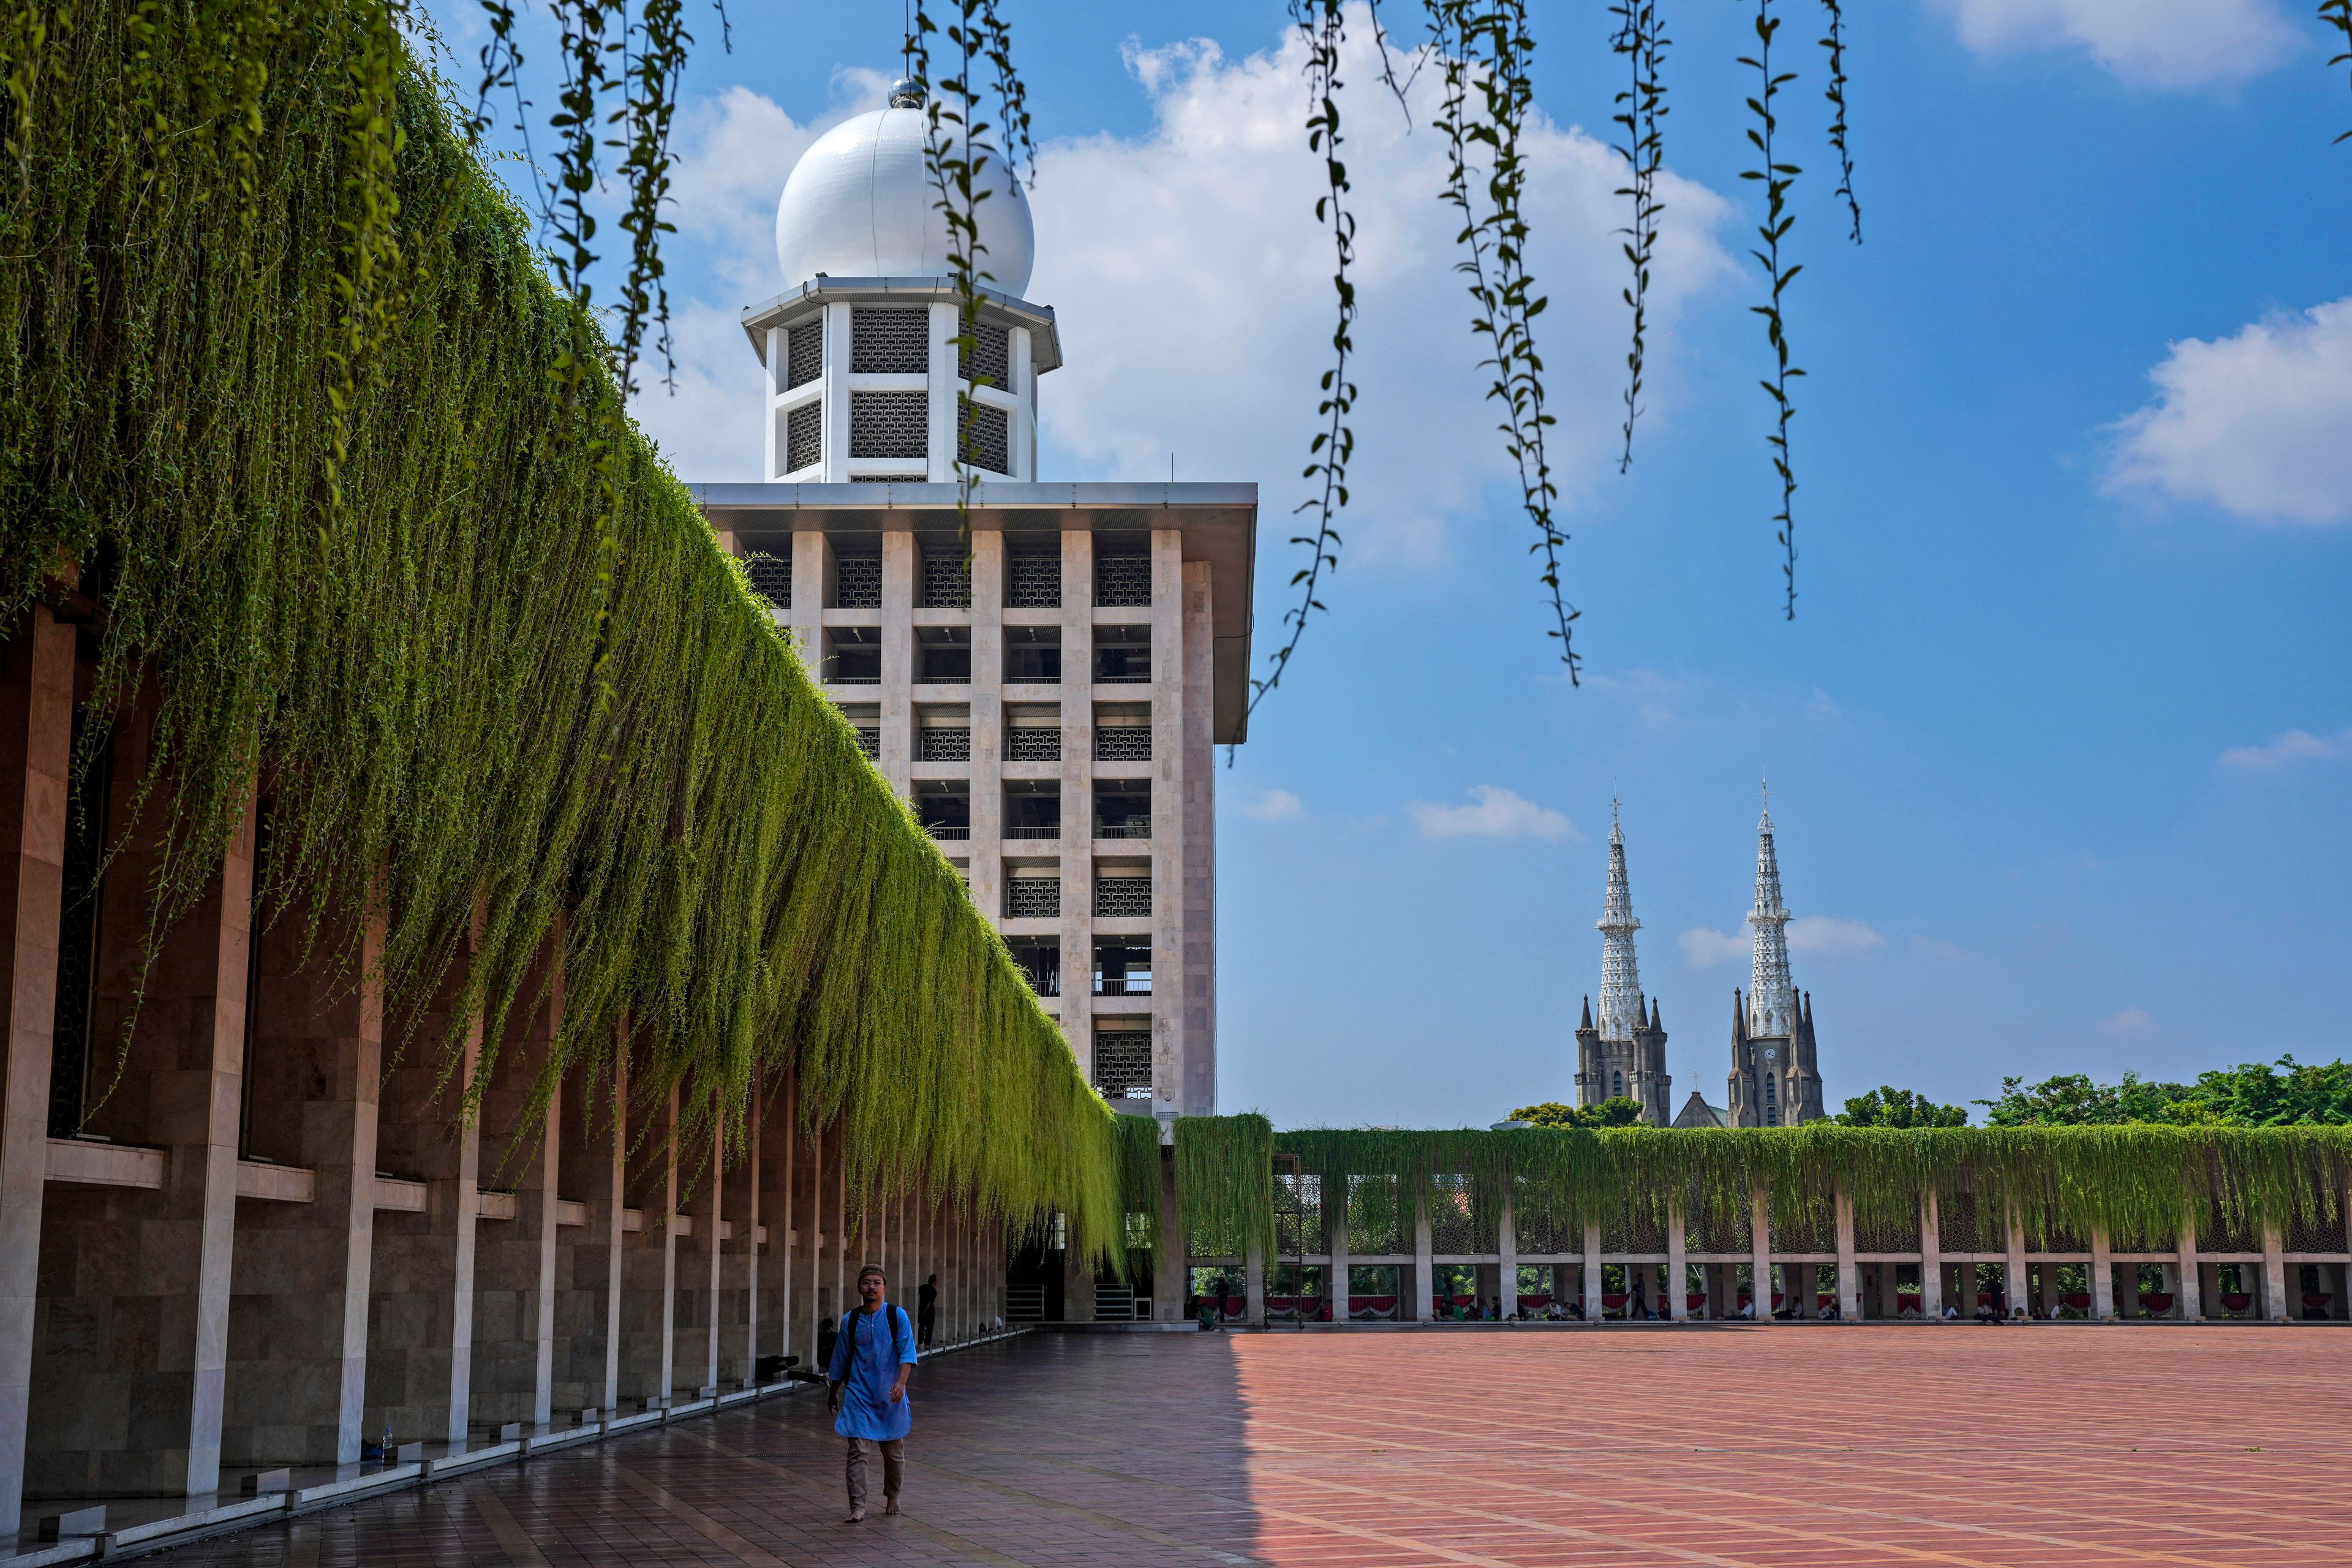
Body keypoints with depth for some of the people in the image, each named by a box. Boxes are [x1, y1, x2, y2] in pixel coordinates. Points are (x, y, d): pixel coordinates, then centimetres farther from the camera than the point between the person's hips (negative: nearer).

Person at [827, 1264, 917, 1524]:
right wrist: (833, 1393, 21)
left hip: (890, 1396, 0)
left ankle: (892, 1496, 34)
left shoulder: (897, 1316, -2)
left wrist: (901, 1382, -23)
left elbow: (906, 1352, -8)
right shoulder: (851, 1321, 4)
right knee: (858, 1451, -10)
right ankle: (857, 1508, -10)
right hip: (859, 1395, 1)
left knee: (894, 1452, 10)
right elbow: (841, 1361, 14)